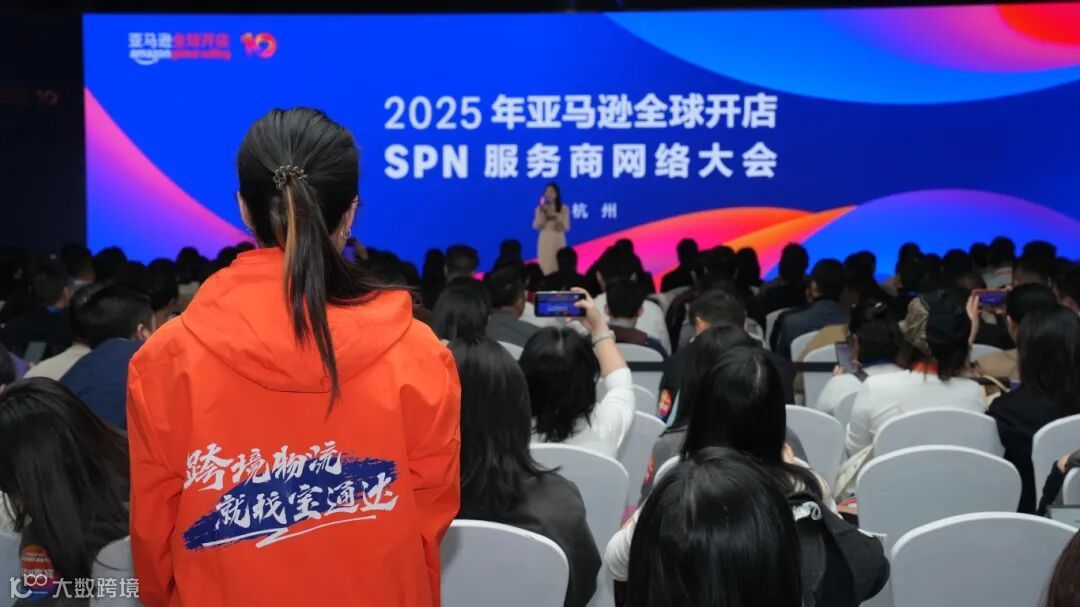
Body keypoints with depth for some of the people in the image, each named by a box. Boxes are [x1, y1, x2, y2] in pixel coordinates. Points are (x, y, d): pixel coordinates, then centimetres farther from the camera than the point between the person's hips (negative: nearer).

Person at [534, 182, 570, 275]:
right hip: (545, 240, 0)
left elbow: (566, 227, -2)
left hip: (558, 240, 0)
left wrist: (555, 216, -12)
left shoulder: (564, 209, 3)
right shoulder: (540, 209, 5)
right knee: (545, 265, -5)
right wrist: (542, 213, -13)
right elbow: (536, 226, -3)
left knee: (558, 265, -6)